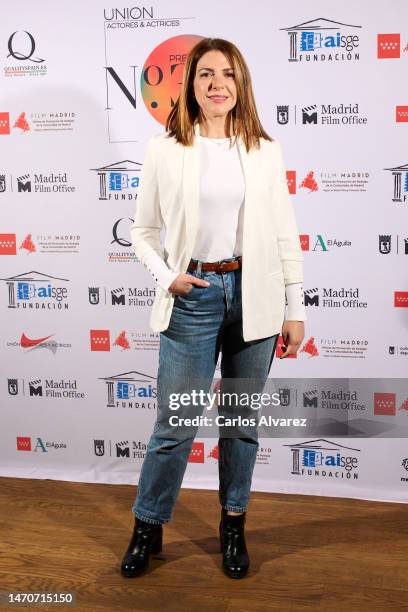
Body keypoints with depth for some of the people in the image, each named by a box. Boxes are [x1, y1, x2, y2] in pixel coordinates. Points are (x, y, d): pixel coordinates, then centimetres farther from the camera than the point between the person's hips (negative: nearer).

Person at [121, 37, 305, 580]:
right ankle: (148, 527, 25)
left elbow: (285, 234, 4)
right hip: (194, 297, -1)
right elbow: (143, 230, 7)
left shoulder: (265, 150, 4)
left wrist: (295, 309, 2)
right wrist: (166, 277, -9)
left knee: (243, 419, 12)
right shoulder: (165, 149, 2)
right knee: (175, 425, 3)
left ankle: (233, 525, 31)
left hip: (254, 295, 2)